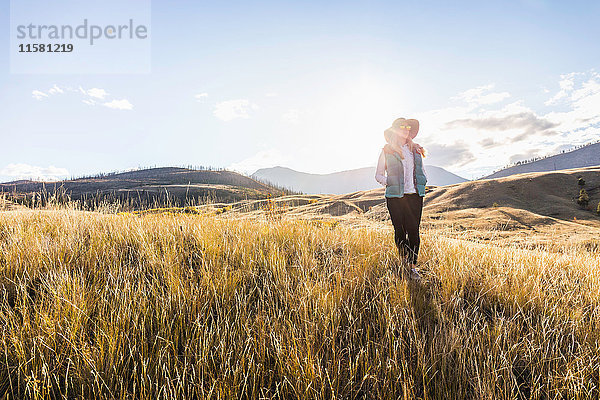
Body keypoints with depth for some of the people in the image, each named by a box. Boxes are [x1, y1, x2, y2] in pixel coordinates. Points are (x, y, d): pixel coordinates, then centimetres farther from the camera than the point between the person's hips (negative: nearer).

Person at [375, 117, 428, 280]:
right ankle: (403, 261, 21)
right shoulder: (387, 150, 4)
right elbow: (378, 175, 6)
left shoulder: (416, 150, 15)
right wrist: (389, 182, -10)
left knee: (414, 230, -4)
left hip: (414, 195, 3)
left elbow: (423, 171, 26)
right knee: (400, 230, 2)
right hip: (395, 196, -2)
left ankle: (413, 266, 4)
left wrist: (422, 183, 8)